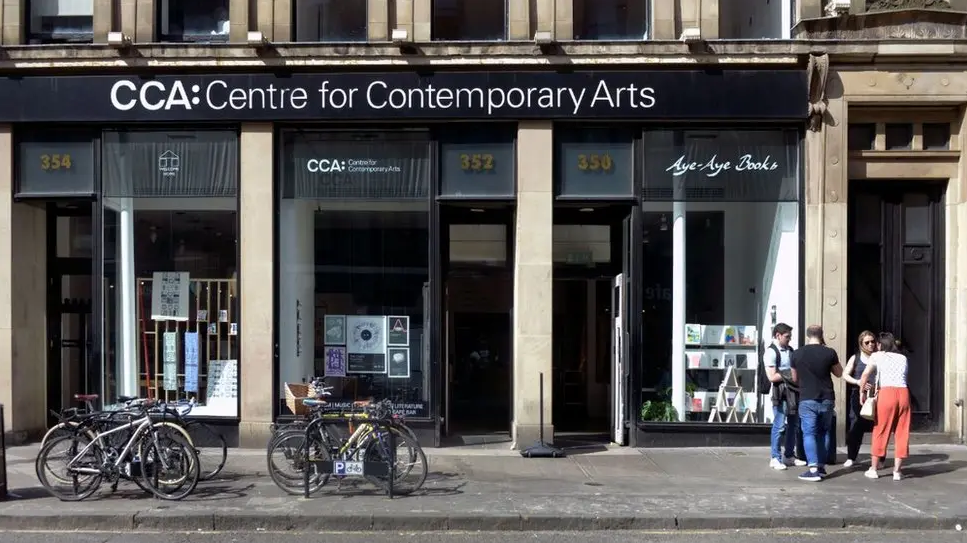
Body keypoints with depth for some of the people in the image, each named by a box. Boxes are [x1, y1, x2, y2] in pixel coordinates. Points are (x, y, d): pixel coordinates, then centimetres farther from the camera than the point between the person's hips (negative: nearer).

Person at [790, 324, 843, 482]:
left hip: (807, 399, -1)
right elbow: (839, 373, 11)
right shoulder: (829, 353, -5)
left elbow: (795, 379, 10)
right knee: (823, 432, 16)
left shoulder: (797, 354, -2)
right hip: (826, 399, 2)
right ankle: (821, 466, 21)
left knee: (809, 433, -1)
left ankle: (813, 469, -11)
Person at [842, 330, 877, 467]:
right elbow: (845, 375, 3)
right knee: (855, 427, -2)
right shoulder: (855, 358, 8)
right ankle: (851, 457, 10)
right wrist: (858, 382, -13)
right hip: (859, 396, 0)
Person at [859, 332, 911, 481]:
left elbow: (865, 375, 3)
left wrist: (862, 392, 14)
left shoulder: (877, 356, 12)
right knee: (902, 433, 8)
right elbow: (901, 377, 22)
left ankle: (874, 469, 13)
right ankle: (897, 471, 9)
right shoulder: (903, 358, 23)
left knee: (881, 432, 6)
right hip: (904, 392, 3)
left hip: (887, 393, -3)